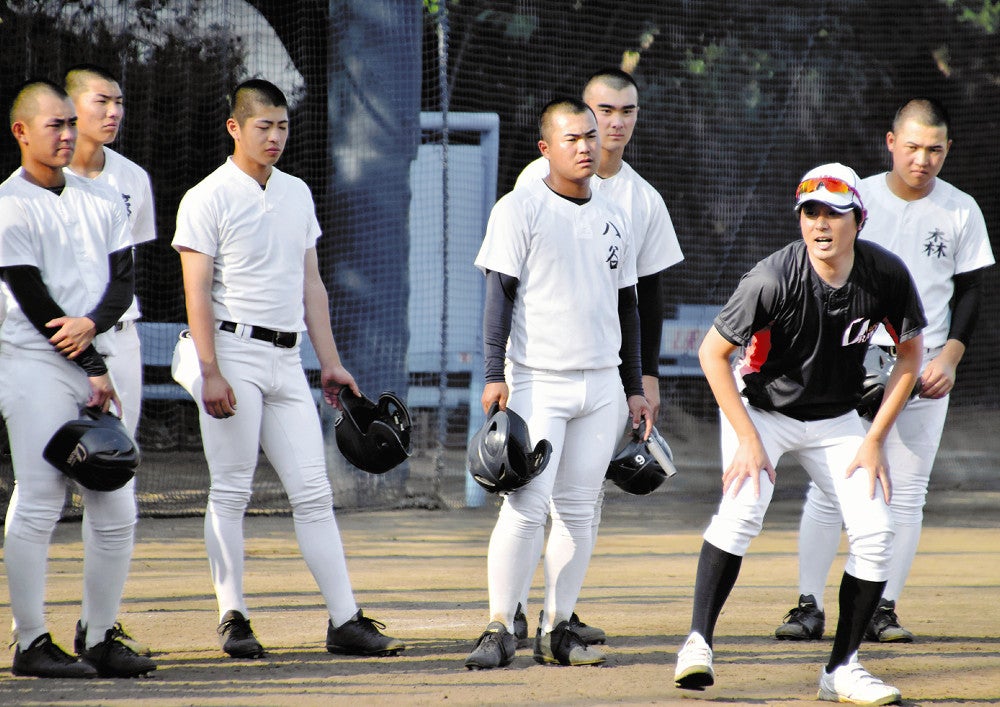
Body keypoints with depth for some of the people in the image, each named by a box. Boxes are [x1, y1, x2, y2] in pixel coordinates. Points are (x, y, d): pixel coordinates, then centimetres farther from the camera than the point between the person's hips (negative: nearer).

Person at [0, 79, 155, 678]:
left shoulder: (102, 199, 16)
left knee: (117, 510, 3)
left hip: (94, 362, 7)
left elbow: (125, 280, 9)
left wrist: (92, 324, -13)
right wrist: (94, 368, -11)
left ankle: (102, 639, 10)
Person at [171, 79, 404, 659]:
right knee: (231, 492, -3)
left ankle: (346, 621, -2)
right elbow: (198, 291, -10)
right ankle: (234, 620, 2)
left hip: (287, 359, 6)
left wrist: (331, 363, 13)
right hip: (234, 354, -6)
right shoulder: (209, 199, -4)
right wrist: (210, 372, -19)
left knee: (314, 492, 1)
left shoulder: (297, 194, 16)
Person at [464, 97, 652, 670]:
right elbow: (501, 294, -7)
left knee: (579, 509, 5)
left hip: (601, 385, 5)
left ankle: (557, 631, 10)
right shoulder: (520, 210, -3)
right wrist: (495, 374, -16)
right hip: (538, 381, -5)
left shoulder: (615, 218, 14)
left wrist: (635, 388, 15)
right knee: (527, 506, -12)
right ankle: (501, 630, -8)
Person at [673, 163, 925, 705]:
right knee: (743, 508, -27)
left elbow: (910, 354, -1)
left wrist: (875, 439, -7)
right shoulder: (775, 279, -27)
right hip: (761, 409, -4)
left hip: (836, 420, 4)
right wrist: (749, 440, -22)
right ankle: (698, 642, -22)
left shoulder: (886, 275, -17)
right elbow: (712, 352, -19)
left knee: (875, 531, -8)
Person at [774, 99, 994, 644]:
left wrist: (949, 356, -7)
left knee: (907, 492, 1)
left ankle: (882, 609, 7)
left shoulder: (961, 211, 4)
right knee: (828, 487, -5)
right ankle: (809, 605, -2)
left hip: (925, 371, 1)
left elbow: (969, 293, 7)